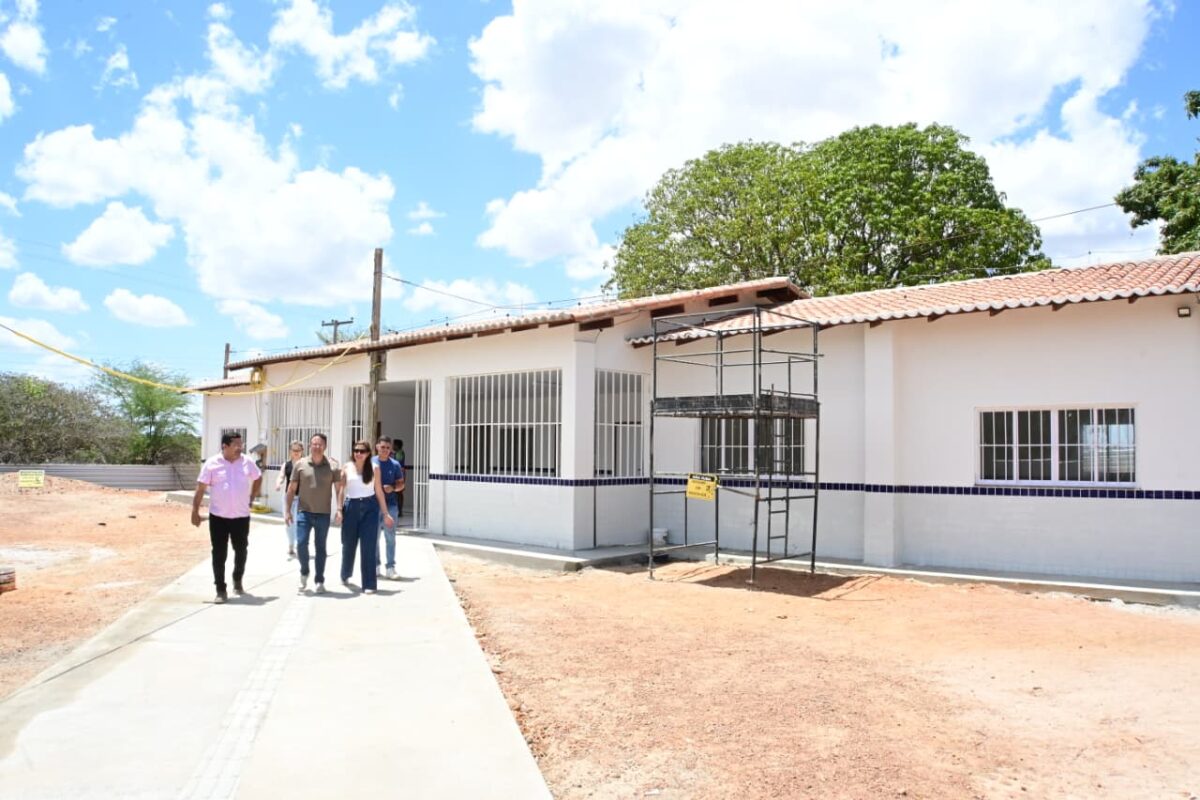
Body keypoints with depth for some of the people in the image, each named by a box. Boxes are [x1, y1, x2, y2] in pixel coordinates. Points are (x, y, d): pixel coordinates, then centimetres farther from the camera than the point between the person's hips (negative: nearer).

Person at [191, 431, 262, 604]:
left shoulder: (247, 462, -1)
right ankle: (220, 590, 9)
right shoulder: (212, 464, -7)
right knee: (219, 554, 1)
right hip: (218, 517, -2)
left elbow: (258, 478, 17)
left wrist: (251, 497, 10)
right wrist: (195, 511, -8)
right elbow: (200, 488, -5)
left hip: (241, 516, 2)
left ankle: (237, 580, 37)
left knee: (241, 551, 13)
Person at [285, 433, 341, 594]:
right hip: (304, 512, 0)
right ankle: (304, 572, 19)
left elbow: (339, 489, -2)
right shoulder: (300, 465, 1)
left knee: (321, 548, 7)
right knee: (301, 543, -8)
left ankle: (320, 581, 16)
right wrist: (287, 511, 1)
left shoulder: (332, 466, -1)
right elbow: (291, 489, 5)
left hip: (323, 514, 0)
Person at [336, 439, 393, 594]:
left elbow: (379, 492, 4)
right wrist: (339, 509, -8)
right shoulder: (347, 468, 4)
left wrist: (385, 513, 3)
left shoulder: (374, 469, 2)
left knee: (368, 546, -5)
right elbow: (341, 490, 3)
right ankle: (345, 575, 40)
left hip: (370, 507, -1)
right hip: (351, 507, 1)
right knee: (349, 544, 14)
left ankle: (369, 584, -1)